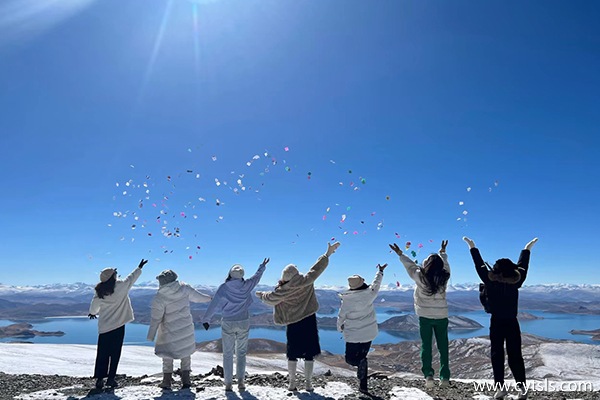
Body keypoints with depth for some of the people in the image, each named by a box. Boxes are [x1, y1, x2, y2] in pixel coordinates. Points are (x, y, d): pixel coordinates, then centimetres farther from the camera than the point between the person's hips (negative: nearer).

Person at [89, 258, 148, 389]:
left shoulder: (99, 292, -1)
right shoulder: (121, 286, -12)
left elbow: (94, 306, 13)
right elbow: (131, 278, 5)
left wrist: (92, 313, 35)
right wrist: (140, 267, 21)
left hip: (104, 327, 3)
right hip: (118, 326, -3)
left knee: (102, 354, 10)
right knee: (115, 353, 6)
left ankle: (99, 379, 10)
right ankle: (111, 378, 8)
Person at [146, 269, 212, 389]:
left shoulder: (159, 298, -18)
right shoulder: (184, 288, -11)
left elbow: (156, 318, -13)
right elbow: (198, 296, 3)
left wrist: (151, 336, -3)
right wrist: (210, 298, 23)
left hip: (170, 332, -3)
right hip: (186, 328, 3)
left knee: (167, 355, 15)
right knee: (186, 353, 17)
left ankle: (167, 380, 20)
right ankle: (186, 379, 17)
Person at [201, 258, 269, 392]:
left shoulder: (224, 288, -12)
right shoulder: (246, 285, -6)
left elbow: (213, 304, -8)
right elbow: (257, 277, 13)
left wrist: (206, 319, 4)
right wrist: (263, 266, 31)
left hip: (228, 323, -1)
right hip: (243, 322, 2)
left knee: (228, 354, 9)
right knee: (241, 353, 13)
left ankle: (228, 383, 12)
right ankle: (240, 381, 7)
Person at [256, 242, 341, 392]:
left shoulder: (282, 291, -11)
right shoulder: (306, 282, -12)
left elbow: (269, 298, 2)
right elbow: (317, 268, -5)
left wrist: (262, 295, 24)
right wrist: (328, 254, 5)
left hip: (293, 324, 0)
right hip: (309, 321, 0)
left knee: (292, 354, 13)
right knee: (309, 354, 9)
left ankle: (292, 383, 17)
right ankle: (308, 383, 13)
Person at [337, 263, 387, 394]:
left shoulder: (346, 300, -15)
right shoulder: (369, 294, -12)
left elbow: (341, 316, -4)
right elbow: (376, 284, 7)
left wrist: (340, 328, 15)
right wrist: (380, 271, 23)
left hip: (352, 335, -3)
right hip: (368, 333, 3)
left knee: (350, 358, 11)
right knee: (361, 356, 19)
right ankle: (363, 385, 22)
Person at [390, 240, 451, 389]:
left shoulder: (420, 277, -16)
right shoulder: (444, 277, -9)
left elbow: (410, 265, -1)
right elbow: (445, 264, 11)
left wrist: (400, 254, 15)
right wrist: (442, 252, 30)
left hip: (425, 315, -2)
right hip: (442, 315, 2)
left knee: (426, 345, 6)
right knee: (443, 346, 10)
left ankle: (428, 375, -2)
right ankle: (445, 377, 10)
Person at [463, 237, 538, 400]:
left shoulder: (490, 282, -11)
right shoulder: (516, 282, -5)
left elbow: (480, 266, 0)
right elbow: (522, 266, 10)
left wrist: (472, 247, 10)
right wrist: (527, 249, 24)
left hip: (496, 324, -2)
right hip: (512, 324, 2)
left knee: (497, 355, 5)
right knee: (515, 356, 10)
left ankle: (500, 387, 4)